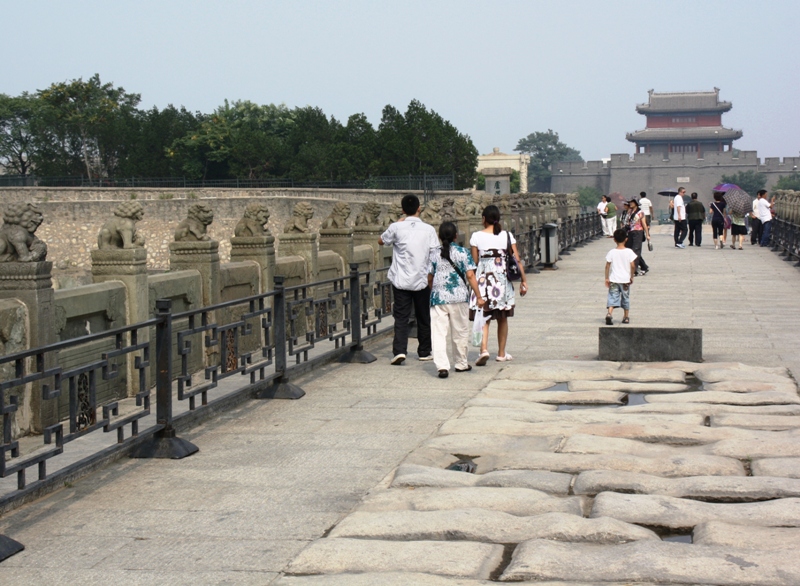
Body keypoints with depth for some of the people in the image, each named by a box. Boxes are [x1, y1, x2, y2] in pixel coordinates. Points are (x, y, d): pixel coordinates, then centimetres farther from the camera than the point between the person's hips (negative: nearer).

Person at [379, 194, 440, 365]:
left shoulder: (396, 227, -6)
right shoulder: (428, 229, -4)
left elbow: (381, 241, 13)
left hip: (401, 280, -1)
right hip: (422, 280, 1)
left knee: (401, 317, 1)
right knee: (424, 317, 13)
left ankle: (399, 351, -15)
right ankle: (424, 352, 21)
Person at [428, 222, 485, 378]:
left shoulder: (435, 254, 4)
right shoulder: (463, 253, -2)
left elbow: (430, 278, 10)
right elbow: (470, 276, -6)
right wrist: (478, 296, -4)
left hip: (438, 297, 1)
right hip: (459, 297, -1)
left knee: (438, 333, -1)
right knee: (460, 332, 14)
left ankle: (442, 366, -13)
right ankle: (461, 364, 25)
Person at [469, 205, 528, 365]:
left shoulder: (476, 236, -3)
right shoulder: (507, 236, 0)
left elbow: (474, 262, 0)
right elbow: (517, 259, -2)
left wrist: (474, 282, 14)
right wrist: (523, 280, 2)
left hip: (483, 278, -2)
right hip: (503, 279, 2)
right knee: (502, 318, 15)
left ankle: (484, 350, -23)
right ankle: (501, 353, 23)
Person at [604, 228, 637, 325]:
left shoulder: (611, 252, -5)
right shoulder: (629, 252, -7)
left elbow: (607, 266, -4)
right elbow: (632, 265, -10)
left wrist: (607, 278, 5)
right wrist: (631, 277, 4)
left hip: (614, 280, 0)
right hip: (625, 279, 0)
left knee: (612, 297, 0)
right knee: (625, 298, 15)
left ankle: (609, 314, -23)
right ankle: (626, 317, 24)